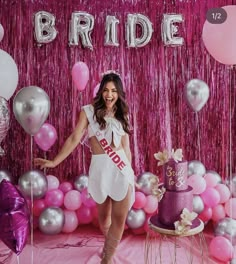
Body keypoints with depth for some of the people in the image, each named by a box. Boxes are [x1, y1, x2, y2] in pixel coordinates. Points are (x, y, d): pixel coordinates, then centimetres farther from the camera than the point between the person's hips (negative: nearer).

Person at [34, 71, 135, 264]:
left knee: (119, 218, -2)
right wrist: (54, 162, -11)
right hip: (100, 168, -2)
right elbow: (74, 138, -4)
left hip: (121, 168, 2)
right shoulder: (89, 111, 0)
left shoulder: (121, 114, 10)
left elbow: (126, 146, 13)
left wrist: (130, 172, 15)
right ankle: (110, 247, 43)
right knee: (104, 215, 14)